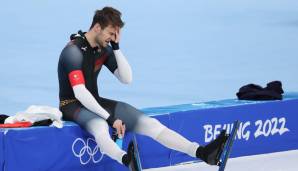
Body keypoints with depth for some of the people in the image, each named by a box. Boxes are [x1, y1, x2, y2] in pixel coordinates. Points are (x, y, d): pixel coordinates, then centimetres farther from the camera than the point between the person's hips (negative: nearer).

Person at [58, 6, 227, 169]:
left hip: (94, 103, 8)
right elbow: (80, 93, -27)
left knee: (147, 122, -9)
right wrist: (110, 118, -31)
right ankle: (126, 160, -72)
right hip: (73, 106, -7)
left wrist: (116, 48, -8)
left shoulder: (104, 49, 5)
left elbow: (127, 79, 2)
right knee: (99, 125, -43)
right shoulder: (74, 50, -19)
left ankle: (201, 152, -19)